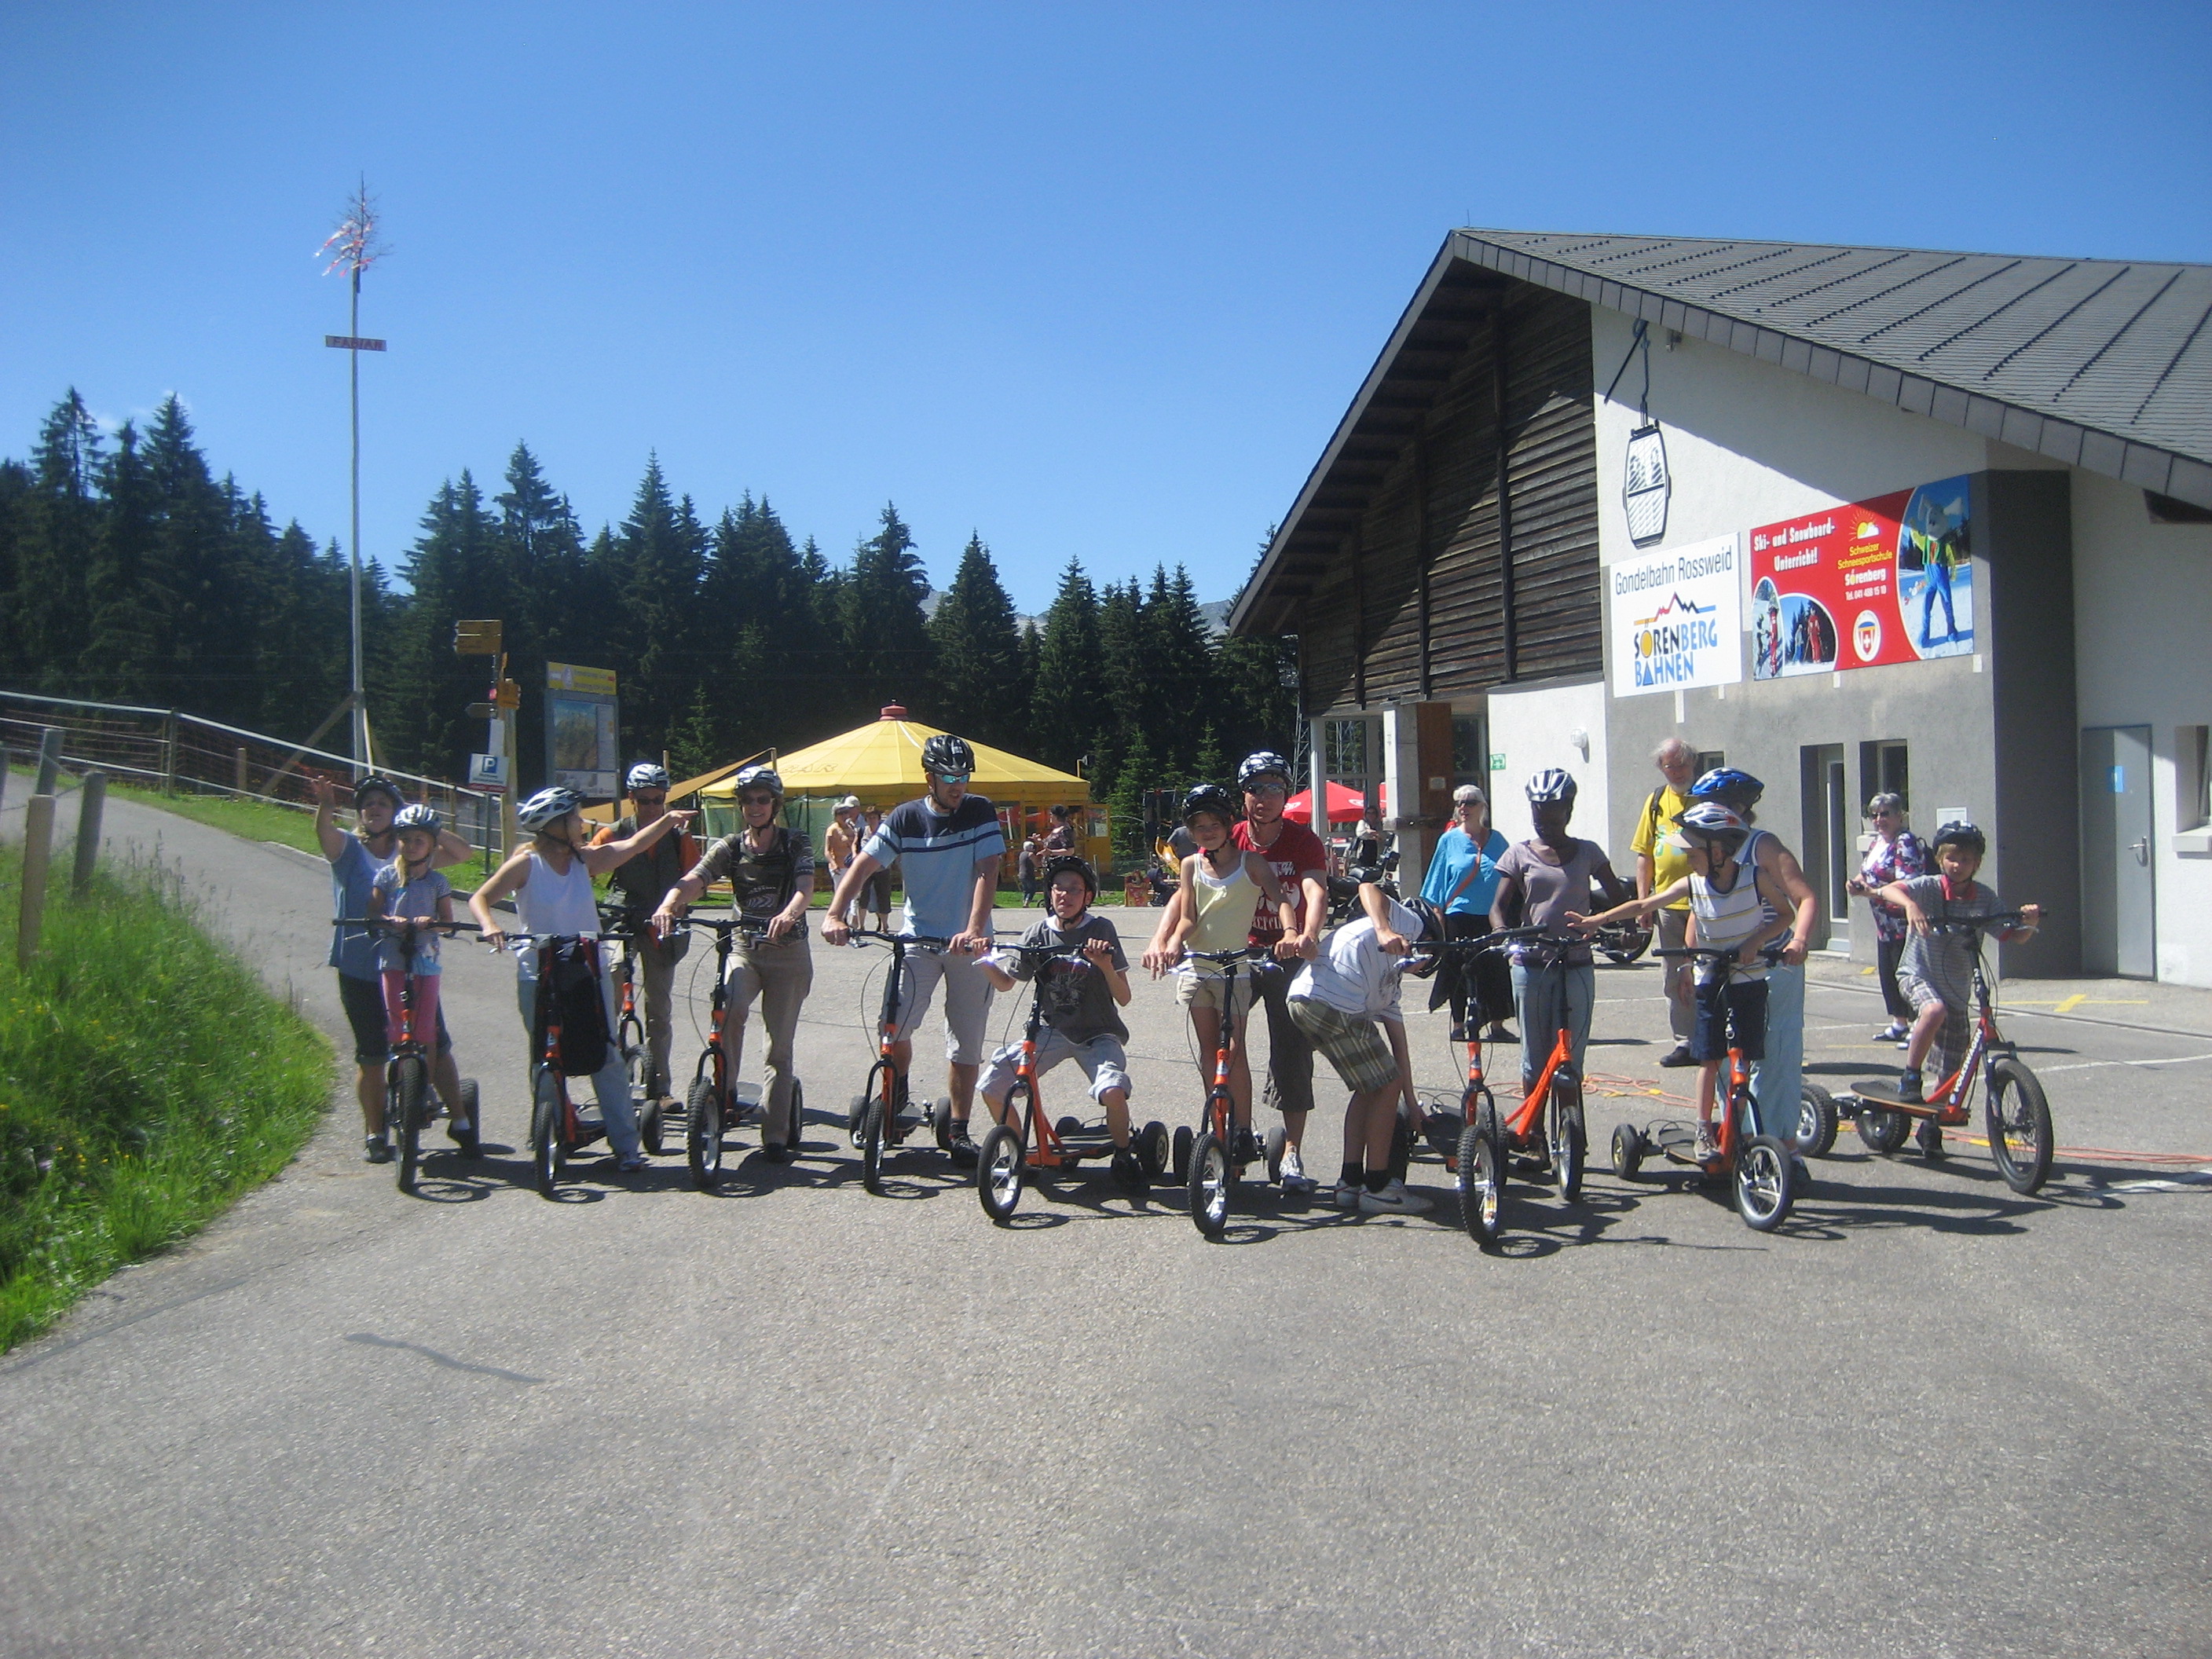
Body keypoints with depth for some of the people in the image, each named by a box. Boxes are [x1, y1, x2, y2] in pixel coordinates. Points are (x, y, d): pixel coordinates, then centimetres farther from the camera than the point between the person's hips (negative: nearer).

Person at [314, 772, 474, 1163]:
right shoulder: (347, 848, 1)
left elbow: (461, 853, 0)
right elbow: (325, 832, -22)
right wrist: (325, 806, -44)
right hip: (359, 967, -2)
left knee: (436, 1046, 1)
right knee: (371, 1055, 2)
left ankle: (459, 1119, 19)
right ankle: (374, 1134, 14)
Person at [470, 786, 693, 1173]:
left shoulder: (584, 859, 4)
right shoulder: (526, 864, -6)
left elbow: (631, 846, -3)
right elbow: (480, 898, -9)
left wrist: (668, 820, -14)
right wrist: (490, 926, -28)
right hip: (539, 976, -3)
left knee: (607, 1056, -1)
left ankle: (626, 1144, 2)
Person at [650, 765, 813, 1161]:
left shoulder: (796, 844, -2)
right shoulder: (729, 848, 2)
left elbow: (805, 889, -20)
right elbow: (693, 881, -14)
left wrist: (788, 915, -44)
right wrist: (668, 905, -37)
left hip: (789, 952, -1)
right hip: (744, 948, 1)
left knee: (780, 1049, 1)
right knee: (731, 1010, -30)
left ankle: (775, 1136, 9)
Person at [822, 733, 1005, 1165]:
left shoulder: (980, 812, -4)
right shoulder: (905, 819, -1)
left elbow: (987, 873, -14)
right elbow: (863, 865, -8)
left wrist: (973, 929, -27)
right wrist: (835, 914, -24)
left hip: (968, 943, 0)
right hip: (919, 937, 0)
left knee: (967, 1044, 4)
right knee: (895, 1025, -16)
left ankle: (958, 1131, 16)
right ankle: (897, 1094, 13)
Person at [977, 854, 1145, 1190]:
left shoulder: (1100, 930, -8)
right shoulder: (1040, 932, 0)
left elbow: (1123, 998, -10)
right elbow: (1006, 982, 12)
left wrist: (1106, 966, -28)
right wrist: (986, 961, -8)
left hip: (1098, 1034, -3)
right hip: (1054, 1032, 3)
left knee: (1113, 1091, -31)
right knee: (991, 1087, -14)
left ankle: (1123, 1156, -1)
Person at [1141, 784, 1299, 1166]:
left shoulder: (1251, 862, -2)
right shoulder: (1192, 865, 6)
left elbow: (1280, 898, -13)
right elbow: (1186, 916, 2)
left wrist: (1290, 930, -33)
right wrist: (1170, 941, -18)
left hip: (1234, 967, -3)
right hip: (1195, 966, 3)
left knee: (1234, 1050, -7)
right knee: (1209, 1049, 6)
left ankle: (1244, 1133, 0)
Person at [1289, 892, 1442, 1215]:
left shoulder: (1389, 981, 35)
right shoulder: (1410, 923, 14)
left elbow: (1399, 1043, 36)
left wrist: (1411, 1102, 36)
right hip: (1333, 1003, -10)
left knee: (1371, 1088, 21)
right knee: (1386, 1087, 2)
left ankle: (1350, 1182, 21)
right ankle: (1377, 1187, 7)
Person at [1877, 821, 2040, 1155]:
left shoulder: (1984, 898, 0)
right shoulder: (1929, 887, -11)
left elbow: (2012, 936, 0)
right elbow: (1888, 890, -28)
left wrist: (2029, 923, -21)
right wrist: (1910, 905, -48)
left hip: (1958, 989, 4)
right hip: (1918, 975, -4)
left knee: (1953, 1072, 6)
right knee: (1934, 1009, -38)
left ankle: (1931, 1127, 28)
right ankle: (1909, 1079, -20)